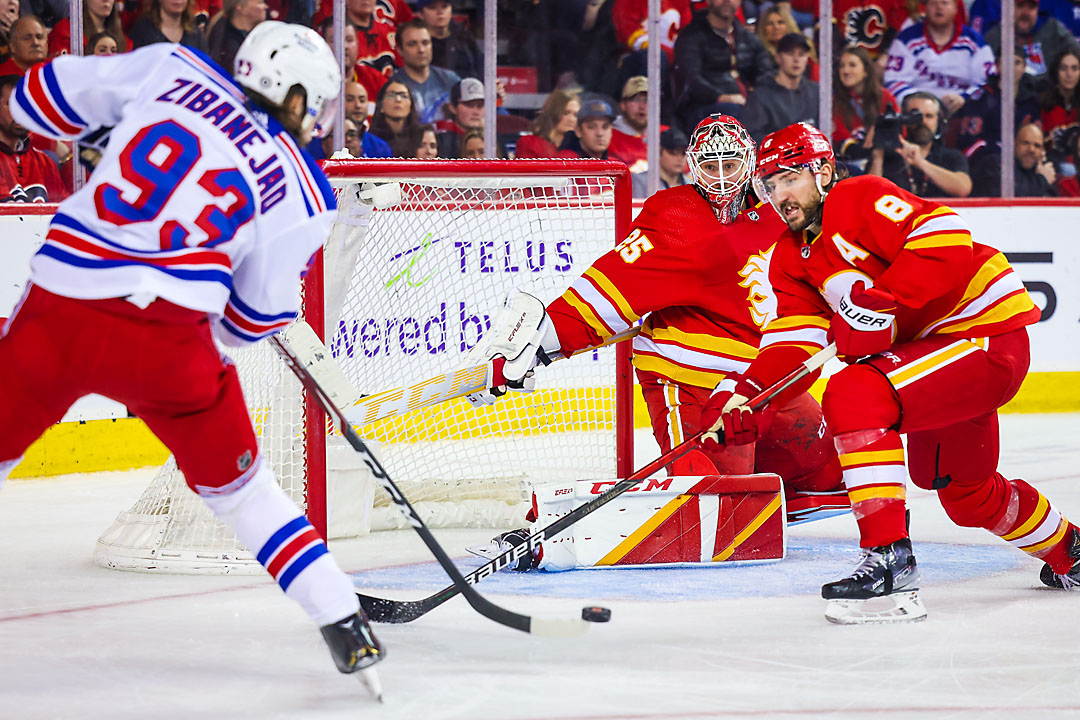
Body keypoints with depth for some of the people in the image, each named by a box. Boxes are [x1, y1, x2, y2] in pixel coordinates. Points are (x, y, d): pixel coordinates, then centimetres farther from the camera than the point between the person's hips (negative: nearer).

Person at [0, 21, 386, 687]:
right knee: (237, 483, 18)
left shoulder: (171, 69, 8)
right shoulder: (303, 194, 6)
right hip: (168, 340, -1)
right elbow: (256, 318, 12)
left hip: (55, 315, 1)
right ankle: (345, 627, 16)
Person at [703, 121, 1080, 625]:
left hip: (988, 335, -10)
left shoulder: (861, 198, -13)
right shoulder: (792, 257, 11)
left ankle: (889, 559, -28)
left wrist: (883, 304, -32)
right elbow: (793, 336, 1)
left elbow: (943, 236, -27)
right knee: (965, 493, 23)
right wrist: (746, 392, -15)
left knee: (853, 395, -26)